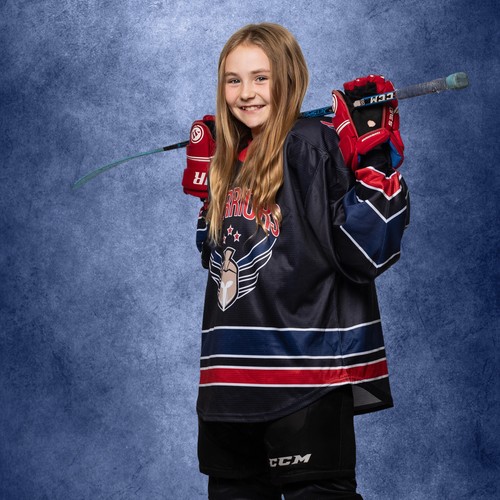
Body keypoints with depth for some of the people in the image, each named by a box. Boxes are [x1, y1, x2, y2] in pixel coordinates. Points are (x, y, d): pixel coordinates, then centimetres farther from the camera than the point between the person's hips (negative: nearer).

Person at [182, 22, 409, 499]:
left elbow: (367, 253, -20)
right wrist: (203, 183, 17)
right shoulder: (231, 159, 12)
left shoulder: (315, 145, -12)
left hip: (305, 376, -8)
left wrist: (373, 160, -26)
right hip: (233, 371, 8)